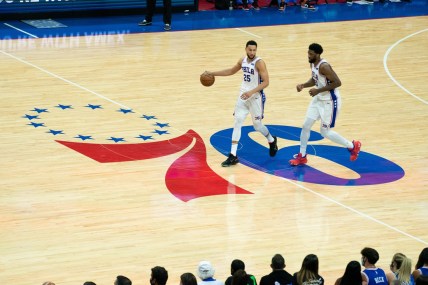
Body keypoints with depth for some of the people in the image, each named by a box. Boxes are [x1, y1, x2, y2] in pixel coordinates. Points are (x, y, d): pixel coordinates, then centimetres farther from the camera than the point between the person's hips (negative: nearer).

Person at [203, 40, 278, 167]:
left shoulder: (259, 63, -18)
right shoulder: (242, 60, 3)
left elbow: (266, 82, -22)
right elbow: (231, 71, 21)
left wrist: (251, 92, -31)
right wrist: (212, 73, 19)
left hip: (256, 97, -6)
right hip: (243, 95, 6)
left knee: (257, 125, 4)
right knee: (237, 122, -2)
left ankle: (272, 141, 37)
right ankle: (233, 156, -2)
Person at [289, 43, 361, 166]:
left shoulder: (324, 66, -27)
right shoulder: (312, 64, 1)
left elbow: (337, 82, -29)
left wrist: (318, 90, -27)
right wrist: (303, 85, -2)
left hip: (330, 101, -9)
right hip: (319, 99, 9)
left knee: (325, 132, 0)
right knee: (306, 126, 7)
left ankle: (352, 146, 18)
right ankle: (302, 156, 20)